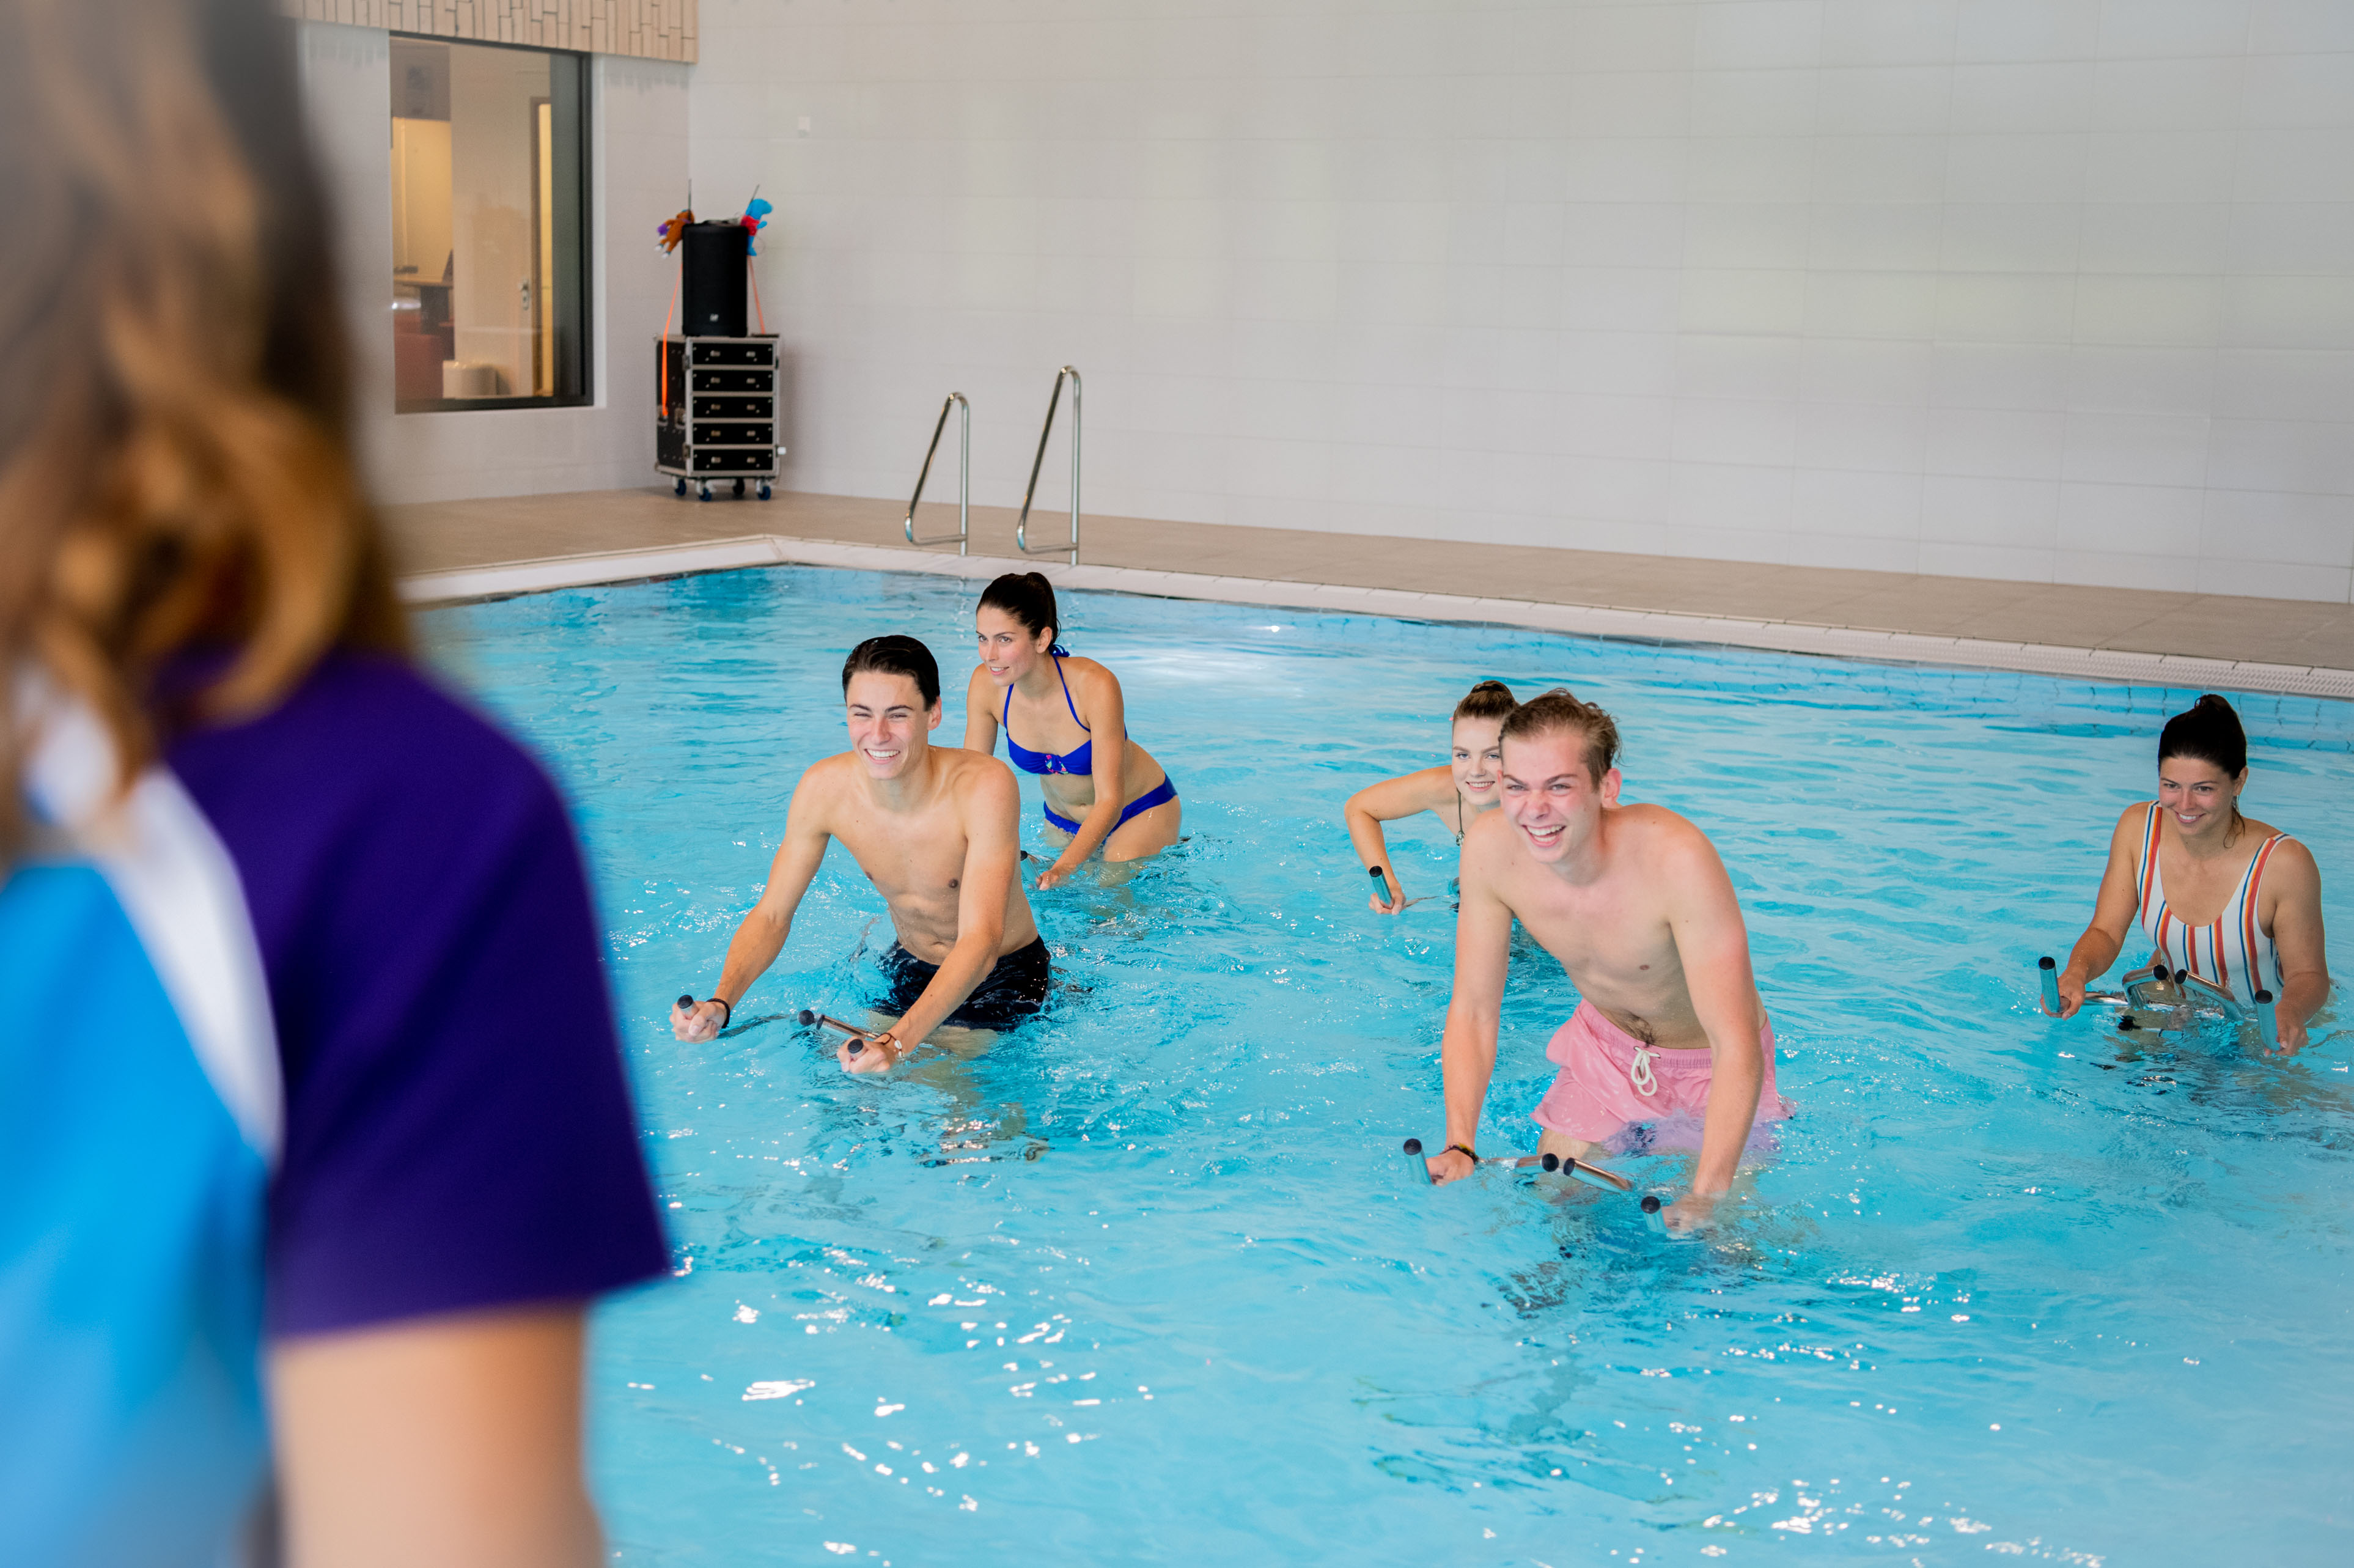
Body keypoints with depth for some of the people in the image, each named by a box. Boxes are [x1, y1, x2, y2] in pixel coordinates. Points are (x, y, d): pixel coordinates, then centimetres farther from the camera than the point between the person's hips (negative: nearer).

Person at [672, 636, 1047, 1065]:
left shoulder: (985, 786, -32)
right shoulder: (824, 788, -19)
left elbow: (981, 944, -40)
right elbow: (770, 917, -10)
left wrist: (899, 1041, -56)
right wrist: (720, 1004, -31)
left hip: (1004, 975, -4)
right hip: (910, 967, 4)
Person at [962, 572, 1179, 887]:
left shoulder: (1096, 686, -35)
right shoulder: (985, 684, -23)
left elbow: (1110, 801, -33)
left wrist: (1063, 869, -48)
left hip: (1141, 813, -4)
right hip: (1062, 821, 4)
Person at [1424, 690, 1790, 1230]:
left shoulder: (1677, 859, -40)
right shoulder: (1489, 849, -25)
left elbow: (1737, 1049, -40)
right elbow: (1472, 1010, -14)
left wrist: (1706, 1197, -48)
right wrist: (1459, 1147, -25)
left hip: (1707, 1062, -4)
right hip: (1605, 1044, 4)